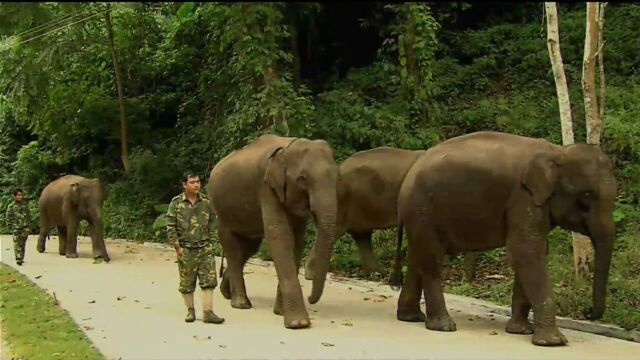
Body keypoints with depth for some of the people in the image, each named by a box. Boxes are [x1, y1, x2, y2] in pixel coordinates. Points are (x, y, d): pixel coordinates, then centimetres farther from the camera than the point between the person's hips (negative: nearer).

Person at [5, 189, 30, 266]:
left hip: (25, 227, 3)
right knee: (17, 244, -6)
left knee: (22, 244, 7)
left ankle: (21, 258, 16)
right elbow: (8, 218, -1)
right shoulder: (11, 206, -3)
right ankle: (18, 259, -8)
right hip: (16, 228, -3)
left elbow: (28, 215, 18)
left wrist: (27, 223, 13)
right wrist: (10, 228, -5)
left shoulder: (25, 204, 8)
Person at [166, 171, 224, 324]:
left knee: (209, 280, -4)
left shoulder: (206, 201, 3)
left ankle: (208, 312, -1)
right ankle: (190, 310, 21)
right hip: (186, 249, -2)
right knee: (187, 282, 6)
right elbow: (170, 227, -4)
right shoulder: (176, 203, -5)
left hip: (204, 248, 2)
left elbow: (212, 223, 12)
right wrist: (177, 246, -8)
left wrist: (210, 242, 7)